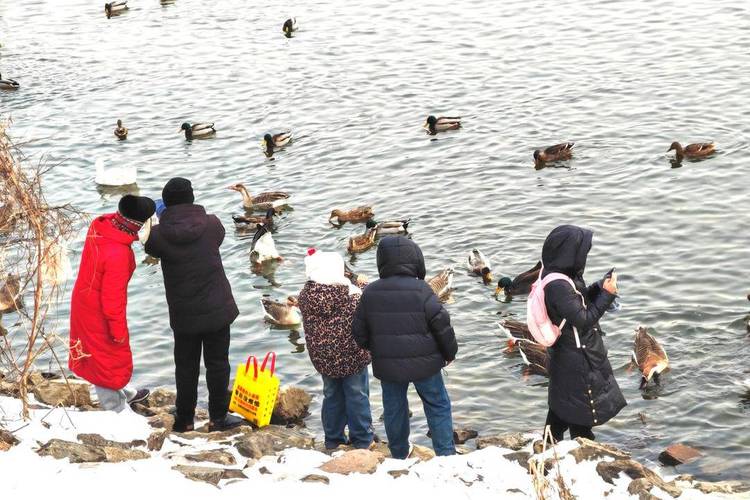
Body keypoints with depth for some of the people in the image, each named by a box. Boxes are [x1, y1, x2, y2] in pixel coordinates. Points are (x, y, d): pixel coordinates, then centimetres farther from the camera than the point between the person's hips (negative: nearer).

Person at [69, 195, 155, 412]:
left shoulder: (100, 226, -13)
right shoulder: (117, 254, -37)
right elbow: (112, 298, -28)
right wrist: (119, 330, -15)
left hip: (85, 301, 9)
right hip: (98, 313, -9)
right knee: (109, 358, 10)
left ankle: (123, 393, 48)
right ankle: (117, 410, 27)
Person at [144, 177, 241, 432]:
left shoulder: (158, 234, -15)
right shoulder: (212, 224, -11)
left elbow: (151, 246, 7)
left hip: (183, 314, 0)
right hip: (217, 309, 0)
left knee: (185, 366, 15)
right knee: (217, 363, 12)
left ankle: (184, 418, 22)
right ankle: (218, 417, 19)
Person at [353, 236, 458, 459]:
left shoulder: (371, 292, -5)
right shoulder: (421, 290, -17)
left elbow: (359, 332, 3)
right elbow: (442, 325, -12)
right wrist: (450, 352, 6)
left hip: (387, 365, 3)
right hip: (423, 363, -3)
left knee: (394, 408, 18)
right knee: (437, 406, 12)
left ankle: (399, 455, 28)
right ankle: (446, 454, 11)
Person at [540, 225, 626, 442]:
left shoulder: (560, 275, -2)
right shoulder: (558, 286, -31)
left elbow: (578, 302, 11)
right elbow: (583, 319, -26)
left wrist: (600, 287, -2)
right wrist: (606, 295, -20)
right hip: (577, 359, -9)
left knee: (561, 403, 23)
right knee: (583, 407, 9)